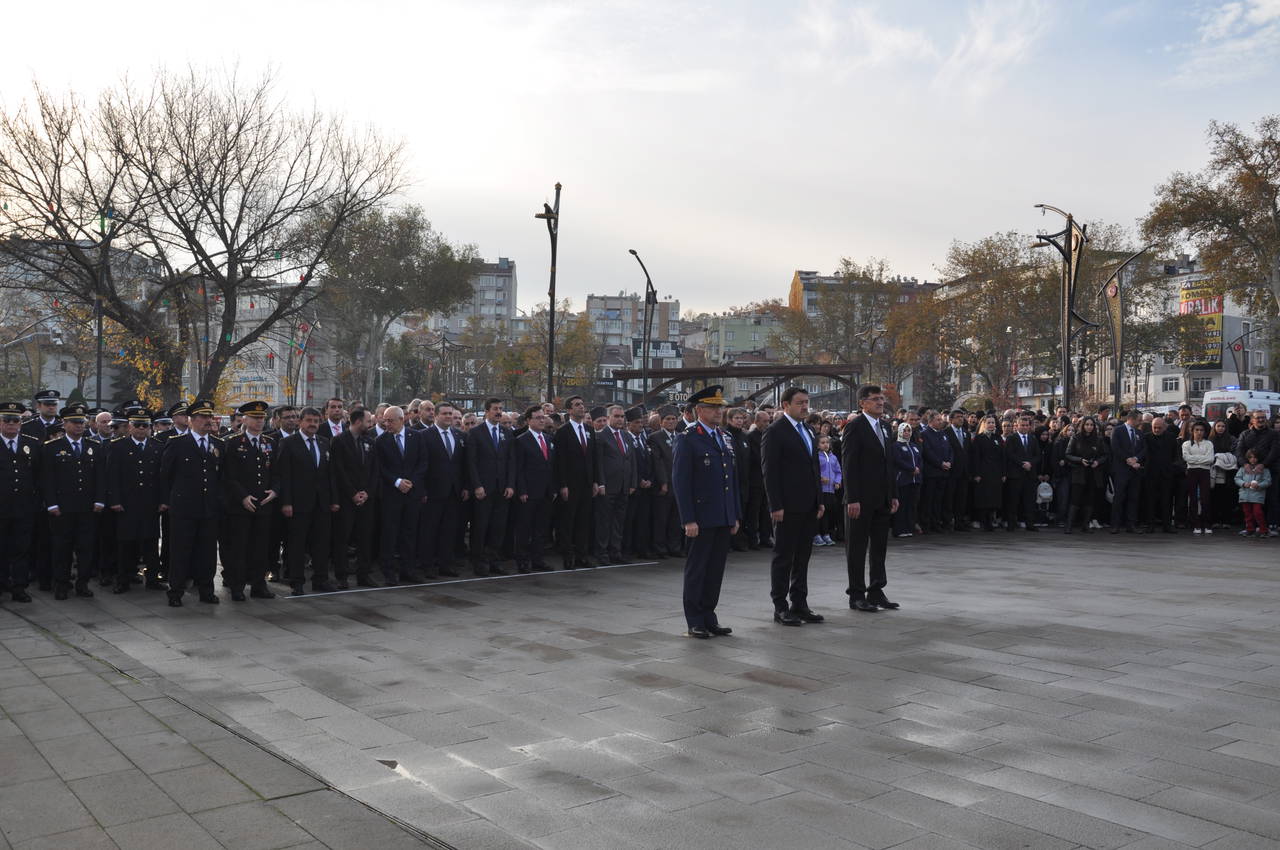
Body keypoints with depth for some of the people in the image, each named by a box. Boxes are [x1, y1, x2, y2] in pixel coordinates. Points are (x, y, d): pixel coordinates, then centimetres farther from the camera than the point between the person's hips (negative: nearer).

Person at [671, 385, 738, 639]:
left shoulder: (724, 438, 14)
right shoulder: (688, 439, -8)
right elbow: (680, 482, -12)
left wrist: (735, 516, 15)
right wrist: (689, 520, -17)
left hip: (724, 518, 7)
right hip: (702, 518, -7)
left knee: (716, 569, 11)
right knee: (697, 569, 3)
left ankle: (709, 617, 20)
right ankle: (695, 622, 11)